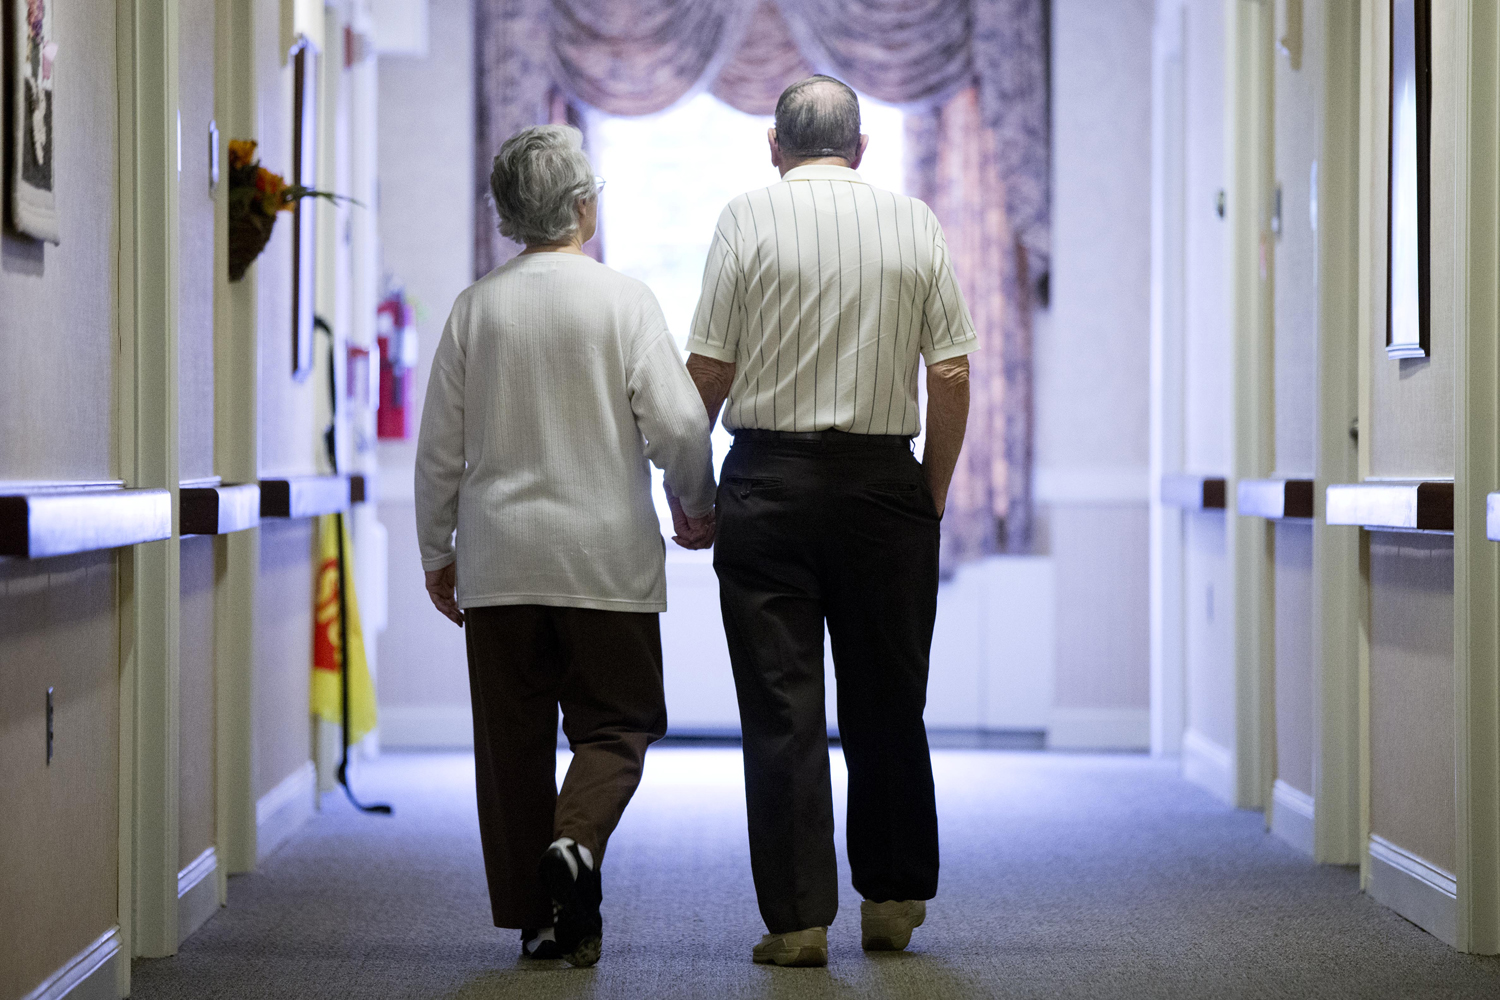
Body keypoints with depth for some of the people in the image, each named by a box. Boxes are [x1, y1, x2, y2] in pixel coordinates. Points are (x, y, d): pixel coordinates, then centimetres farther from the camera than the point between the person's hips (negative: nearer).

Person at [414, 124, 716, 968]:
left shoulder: (475, 306, 4)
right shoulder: (623, 299, -6)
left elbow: (440, 447, 6)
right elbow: (678, 423, -10)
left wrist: (438, 553, 16)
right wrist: (697, 509, 8)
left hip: (499, 559, 3)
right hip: (606, 557, -3)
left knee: (514, 734, 8)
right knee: (617, 722, 7)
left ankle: (536, 918, 10)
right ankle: (576, 843, -20)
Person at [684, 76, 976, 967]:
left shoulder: (748, 217, -2)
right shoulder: (917, 225, 4)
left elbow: (709, 368, -5)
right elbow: (952, 374, 0)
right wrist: (934, 495, 10)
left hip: (769, 480, -2)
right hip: (885, 480, 2)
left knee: (782, 705, 1)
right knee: (887, 700, 13)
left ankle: (799, 918, 0)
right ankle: (894, 900, 21)